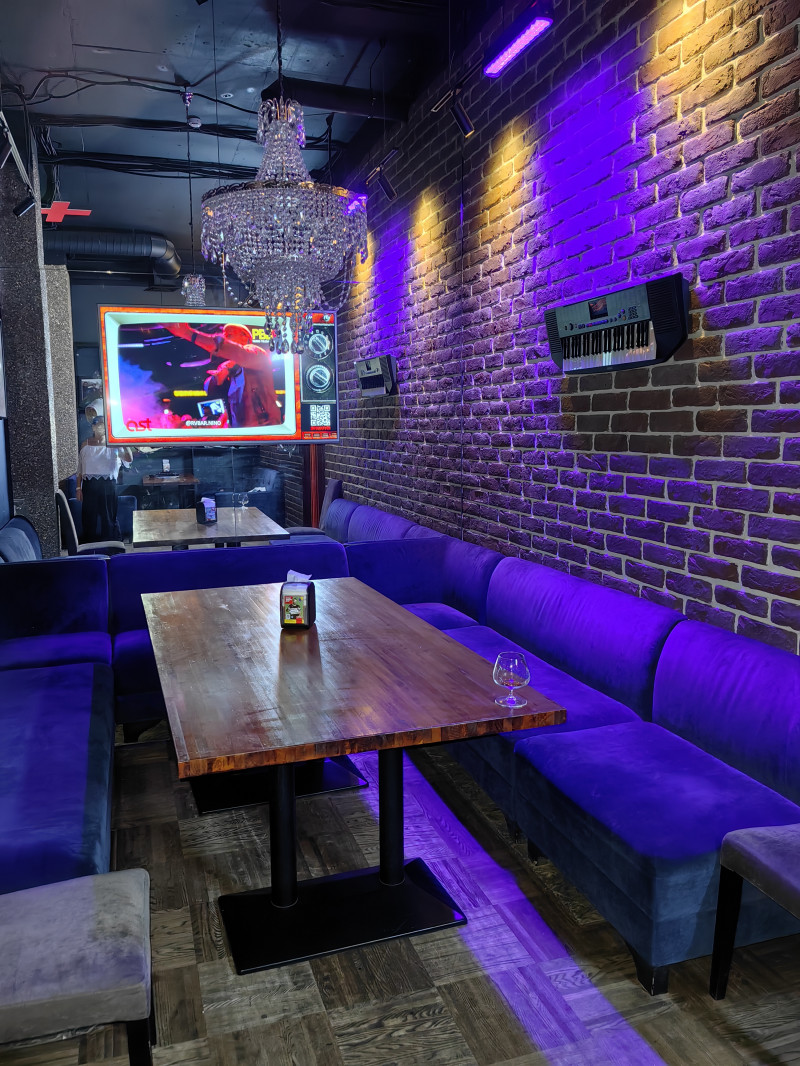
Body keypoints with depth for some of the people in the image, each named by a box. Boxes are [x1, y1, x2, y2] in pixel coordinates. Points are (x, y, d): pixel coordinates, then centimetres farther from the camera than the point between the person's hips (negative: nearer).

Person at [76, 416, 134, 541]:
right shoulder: (86, 445, 7)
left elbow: (129, 459, -14)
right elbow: (80, 469, 10)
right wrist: (78, 487, 5)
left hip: (108, 484, -2)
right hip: (89, 484, 2)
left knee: (109, 517, 1)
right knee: (89, 517, 7)